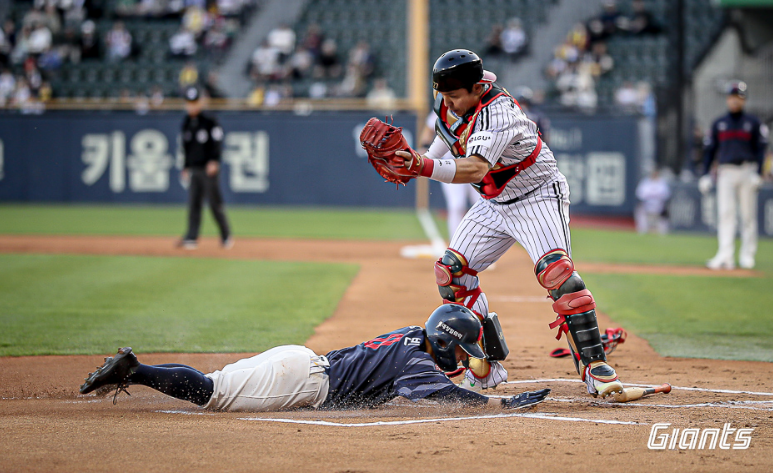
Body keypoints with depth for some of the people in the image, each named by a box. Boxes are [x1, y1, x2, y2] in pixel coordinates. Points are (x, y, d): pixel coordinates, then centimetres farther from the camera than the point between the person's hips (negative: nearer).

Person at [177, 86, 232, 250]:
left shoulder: (210, 122, -7)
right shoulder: (186, 124, 13)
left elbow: (217, 143, -13)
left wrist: (214, 161, -26)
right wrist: (186, 167, 18)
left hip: (209, 169, -6)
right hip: (194, 169, 6)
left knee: (215, 203, -3)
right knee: (193, 204, 0)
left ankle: (226, 236, 9)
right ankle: (191, 237, -3)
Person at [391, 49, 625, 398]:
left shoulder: (498, 114, -34)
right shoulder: (451, 100, -9)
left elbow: (476, 169, -49)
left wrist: (425, 166, -61)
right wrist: (419, 164, 7)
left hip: (537, 196, -8)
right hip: (495, 205, 8)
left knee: (556, 271, -28)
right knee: (450, 272, -1)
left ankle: (594, 364, -24)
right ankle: (487, 368, 7)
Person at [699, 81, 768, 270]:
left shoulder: (753, 123, 6)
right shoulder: (719, 123, 12)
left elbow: (760, 149, 1)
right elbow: (710, 150, 13)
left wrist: (758, 174, -10)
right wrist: (705, 175, 4)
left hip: (747, 172, -1)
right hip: (725, 172, 1)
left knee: (748, 215, 0)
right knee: (725, 213, -8)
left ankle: (747, 256, 7)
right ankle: (725, 256, -15)